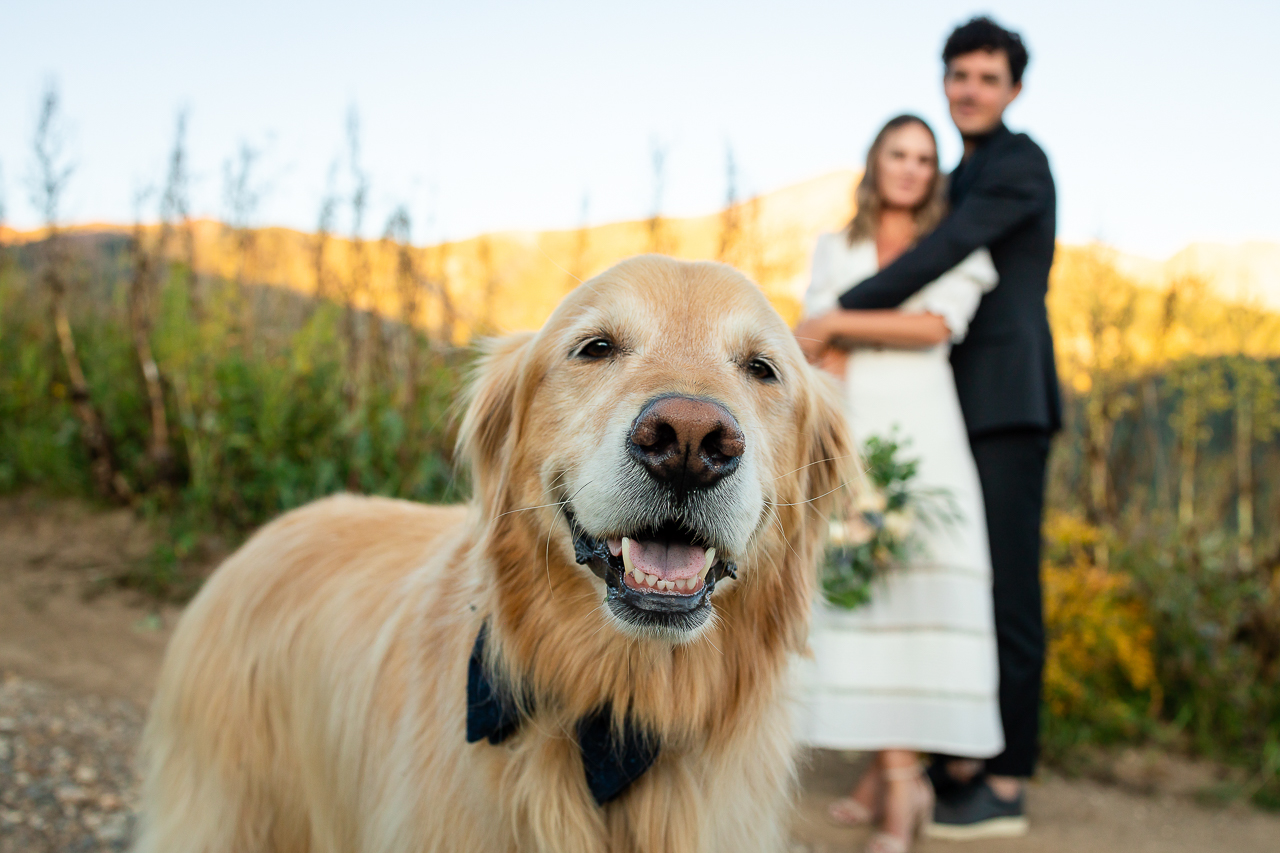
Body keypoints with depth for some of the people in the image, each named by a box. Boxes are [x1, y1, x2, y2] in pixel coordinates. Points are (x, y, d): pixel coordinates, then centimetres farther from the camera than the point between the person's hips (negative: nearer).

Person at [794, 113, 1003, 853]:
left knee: (911, 589, -15)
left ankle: (901, 783, -16)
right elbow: (827, 356, 1)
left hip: (921, 431, -2)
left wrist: (838, 323, -5)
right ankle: (890, 769, 7)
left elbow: (936, 326, -9)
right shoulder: (834, 252, 16)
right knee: (859, 590, -4)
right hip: (850, 432, 2)